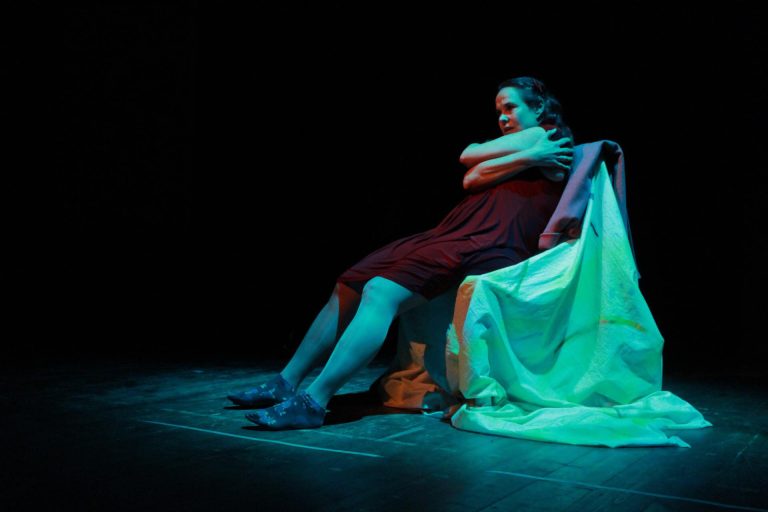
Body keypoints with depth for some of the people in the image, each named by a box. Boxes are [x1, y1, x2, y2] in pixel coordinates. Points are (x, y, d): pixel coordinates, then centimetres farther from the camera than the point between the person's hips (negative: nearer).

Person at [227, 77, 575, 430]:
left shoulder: (548, 137, 7)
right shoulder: (527, 148, 30)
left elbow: (467, 156, 1)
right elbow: (472, 179, 8)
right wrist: (527, 158, -1)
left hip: (485, 248, -9)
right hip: (451, 235, 9)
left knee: (380, 292, -26)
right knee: (349, 286, -1)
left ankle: (314, 402, -29)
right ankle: (286, 383, 2)